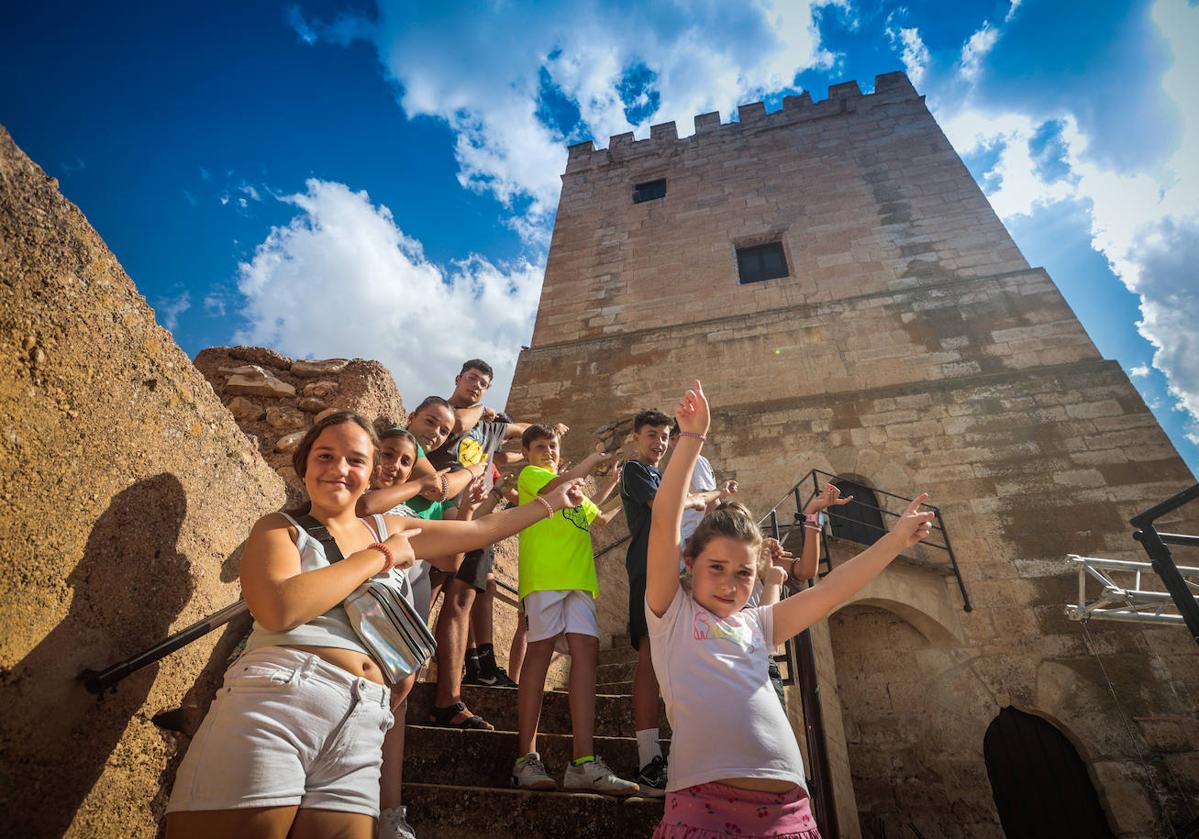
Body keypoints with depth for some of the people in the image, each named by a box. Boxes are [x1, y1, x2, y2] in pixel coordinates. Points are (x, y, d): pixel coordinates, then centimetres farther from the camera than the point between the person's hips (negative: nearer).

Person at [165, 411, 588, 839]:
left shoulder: (389, 530, 18)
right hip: (273, 704, -4)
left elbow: (481, 530, 22)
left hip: (359, 728, 4)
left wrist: (550, 503, 28)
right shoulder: (281, 528, 5)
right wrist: (380, 556, -6)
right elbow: (280, 610, -15)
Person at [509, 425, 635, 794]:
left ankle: (583, 762, -13)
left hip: (579, 578, 6)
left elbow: (601, 518, 45)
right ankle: (526, 758, -5)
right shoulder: (529, 474, 13)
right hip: (543, 573, -6)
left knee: (586, 649, -9)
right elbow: (558, 486, -7)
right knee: (541, 649, -10)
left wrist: (613, 480, 43)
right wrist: (592, 459, 7)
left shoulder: (576, 489, 34)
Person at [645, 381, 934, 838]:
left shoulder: (757, 624, 15)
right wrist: (691, 438, -11)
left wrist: (894, 541, 7)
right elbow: (664, 523, -7)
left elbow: (828, 592, 11)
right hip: (703, 801, -4)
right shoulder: (672, 612, 2)